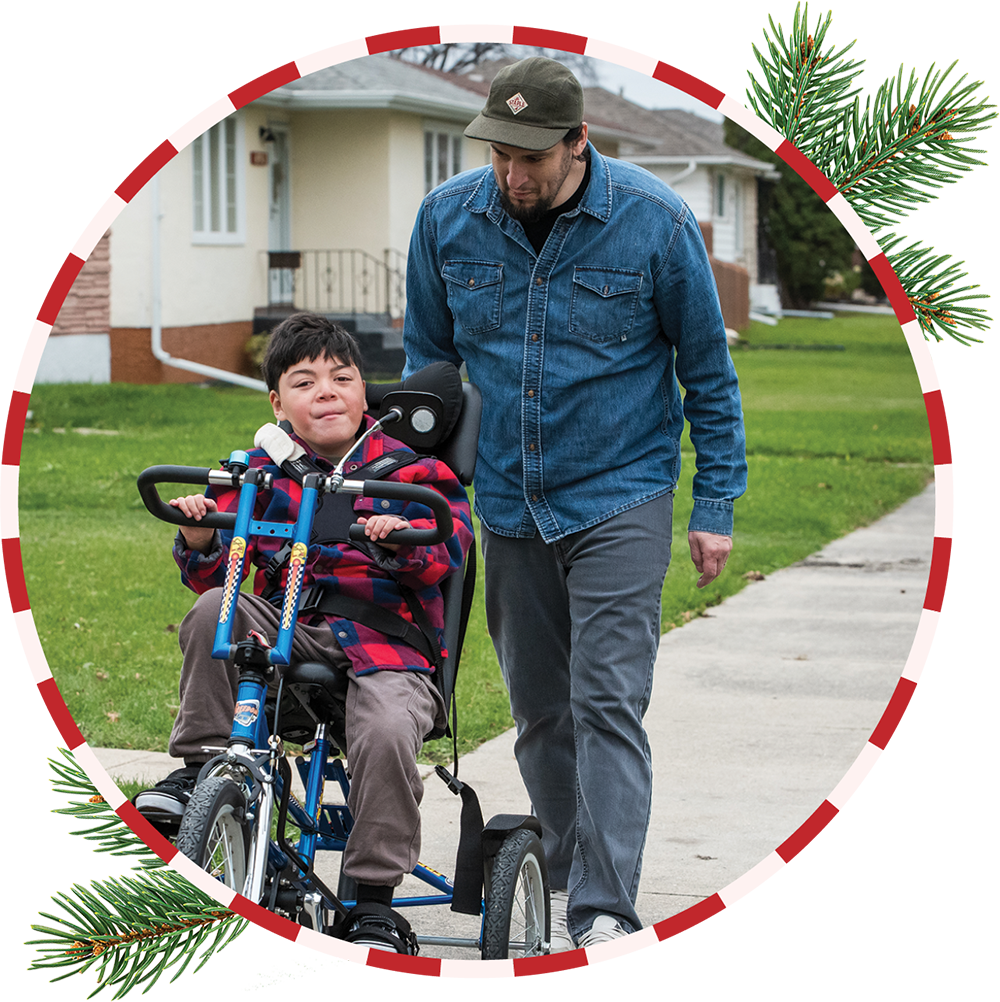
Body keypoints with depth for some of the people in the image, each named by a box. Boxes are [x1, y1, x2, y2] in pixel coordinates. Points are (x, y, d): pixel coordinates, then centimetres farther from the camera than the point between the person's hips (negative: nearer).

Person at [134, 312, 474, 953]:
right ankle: (200, 768, -13)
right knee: (213, 612, -27)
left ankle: (375, 897, -19)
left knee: (386, 731, -33)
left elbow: (450, 549, -5)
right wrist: (199, 538, -12)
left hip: (386, 642, -3)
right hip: (286, 632, 3)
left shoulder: (407, 471, 6)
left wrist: (403, 538, -25)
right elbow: (212, 575, 10)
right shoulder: (260, 472, 12)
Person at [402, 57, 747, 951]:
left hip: (621, 498, -4)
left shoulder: (654, 221, -12)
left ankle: (605, 913, -15)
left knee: (607, 702, -13)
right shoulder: (447, 220, -4)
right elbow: (427, 359, 11)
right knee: (539, 706, 11)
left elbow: (708, 369, -2)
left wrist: (716, 507, -2)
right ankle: (570, 872, 26)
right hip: (509, 502, 4)